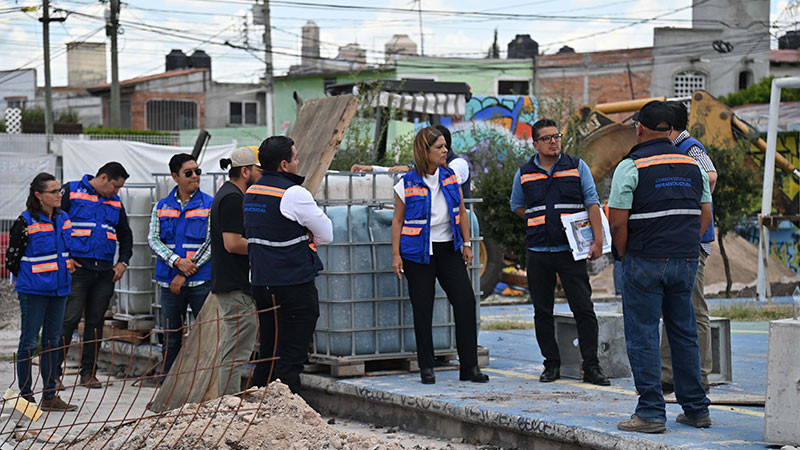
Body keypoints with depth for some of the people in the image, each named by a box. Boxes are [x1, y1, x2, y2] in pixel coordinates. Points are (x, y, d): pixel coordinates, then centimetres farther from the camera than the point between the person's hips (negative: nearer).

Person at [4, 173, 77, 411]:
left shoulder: (64, 219, 7)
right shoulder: (26, 222, -12)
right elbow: (11, 259, -5)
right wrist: (30, 278, 4)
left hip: (59, 290, 6)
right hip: (33, 292, -6)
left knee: (52, 342, 11)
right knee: (29, 342, 0)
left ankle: (50, 396, 17)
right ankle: (25, 397, 7)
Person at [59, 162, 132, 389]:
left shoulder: (115, 202, 18)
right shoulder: (71, 192, 1)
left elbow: (125, 234, 29)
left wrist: (123, 262, 15)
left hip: (105, 272, 5)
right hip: (77, 268, -5)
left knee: (95, 322, 7)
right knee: (69, 319, -10)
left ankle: (88, 373, 14)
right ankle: (53, 372, -5)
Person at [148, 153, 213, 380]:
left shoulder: (209, 205, 1)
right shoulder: (162, 207, 10)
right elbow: (153, 239, 4)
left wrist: (185, 274, -10)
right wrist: (177, 261, -14)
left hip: (201, 282, -3)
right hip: (169, 282, 3)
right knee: (171, 338, 9)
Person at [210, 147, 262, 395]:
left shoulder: (226, 194, 18)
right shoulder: (233, 198, -16)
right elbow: (232, 243, -23)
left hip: (228, 282, 11)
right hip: (237, 288, -11)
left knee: (232, 353, 15)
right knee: (236, 354, -8)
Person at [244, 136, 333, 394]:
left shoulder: (252, 192, 11)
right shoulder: (294, 193, -15)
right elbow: (326, 235, -9)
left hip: (261, 283, 8)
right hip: (294, 285, -8)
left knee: (267, 355, 15)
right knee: (290, 358, -5)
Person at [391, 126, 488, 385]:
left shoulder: (451, 177, 5)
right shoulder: (407, 185, -6)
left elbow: (461, 213, 13)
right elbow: (398, 220, 0)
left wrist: (466, 244, 10)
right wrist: (396, 255, -4)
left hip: (448, 249, 3)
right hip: (418, 253, -3)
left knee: (465, 301, -7)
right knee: (422, 310, 1)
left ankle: (469, 367, -1)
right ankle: (426, 368, 13)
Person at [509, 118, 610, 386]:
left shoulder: (577, 167, 4)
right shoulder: (524, 174, 8)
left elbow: (592, 203, 0)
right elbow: (517, 206, 21)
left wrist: (598, 240, -9)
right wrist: (540, 220, 7)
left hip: (571, 251, -2)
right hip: (538, 253, 2)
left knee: (584, 309, -6)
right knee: (542, 312, 5)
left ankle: (591, 367, -2)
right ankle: (552, 364, 15)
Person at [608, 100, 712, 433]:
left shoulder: (631, 166, -9)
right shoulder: (692, 165, 9)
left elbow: (618, 222, -12)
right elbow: (705, 214, 12)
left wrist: (624, 256, 3)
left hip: (645, 263, -5)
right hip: (687, 261, 6)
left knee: (643, 337, 0)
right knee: (684, 334, 14)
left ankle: (651, 413, -3)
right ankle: (696, 409, 17)